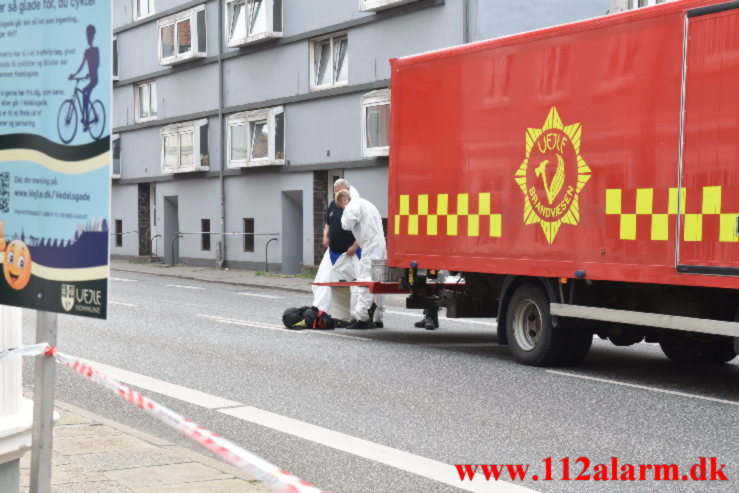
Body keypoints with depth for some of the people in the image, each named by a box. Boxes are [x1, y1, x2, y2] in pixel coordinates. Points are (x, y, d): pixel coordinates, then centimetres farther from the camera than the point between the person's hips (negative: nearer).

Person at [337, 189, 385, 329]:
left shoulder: (353, 206, -4)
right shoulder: (367, 204, 26)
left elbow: (347, 225, -11)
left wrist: (345, 215, 7)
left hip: (371, 248, -9)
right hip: (381, 245, 9)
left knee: (365, 281, -11)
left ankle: (362, 318, -15)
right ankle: (377, 319, 16)